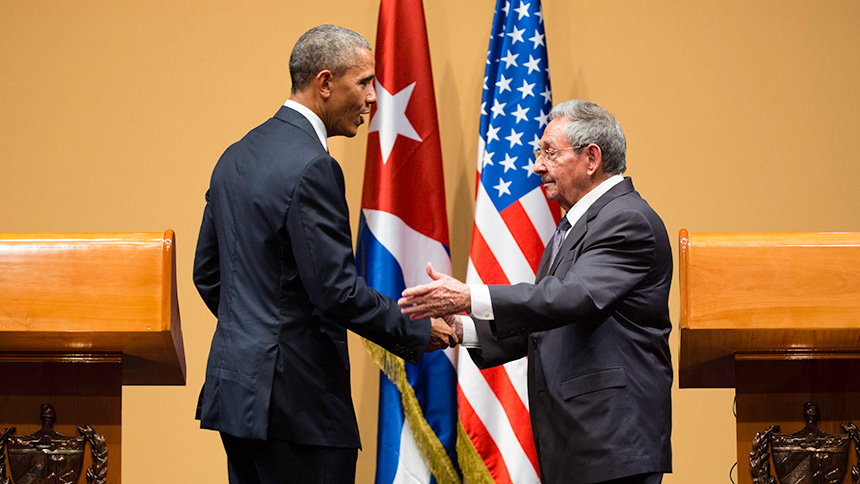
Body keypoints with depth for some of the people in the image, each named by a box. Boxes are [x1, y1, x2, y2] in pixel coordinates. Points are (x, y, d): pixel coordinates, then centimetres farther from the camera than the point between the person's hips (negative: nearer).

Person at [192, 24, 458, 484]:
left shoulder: (237, 156, 13)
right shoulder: (311, 168, -16)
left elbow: (207, 273, 19)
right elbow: (337, 289, -19)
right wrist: (419, 331, -8)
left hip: (234, 387, 9)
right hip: (295, 394, -9)